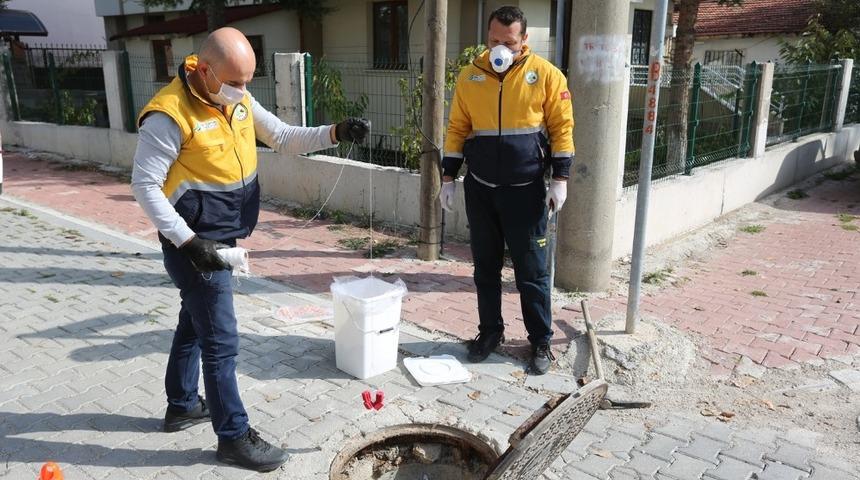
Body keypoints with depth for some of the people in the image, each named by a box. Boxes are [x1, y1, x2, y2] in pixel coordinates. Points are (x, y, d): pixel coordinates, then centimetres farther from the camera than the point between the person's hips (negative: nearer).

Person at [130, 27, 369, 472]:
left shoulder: (240, 101, 2)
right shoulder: (170, 115, -22)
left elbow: (284, 138, 6)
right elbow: (144, 185, -19)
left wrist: (335, 133, -9)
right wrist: (188, 241, -23)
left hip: (222, 240, 8)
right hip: (193, 245, -8)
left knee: (195, 323, 22)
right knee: (222, 339, -2)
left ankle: (182, 405, 41)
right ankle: (234, 437, 14)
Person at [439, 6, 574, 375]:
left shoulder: (545, 74, -4)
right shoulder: (469, 76, 4)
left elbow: (562, 127, -2)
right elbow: (457, 129, 8)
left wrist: (560, 179, -8)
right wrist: (448, 178, 4)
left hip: (525, 190, -3)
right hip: (480, 189, 3)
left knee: (532, 270, 4)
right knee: (486, 267, 12)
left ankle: (540, 341, 17)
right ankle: (490, 331, 27)